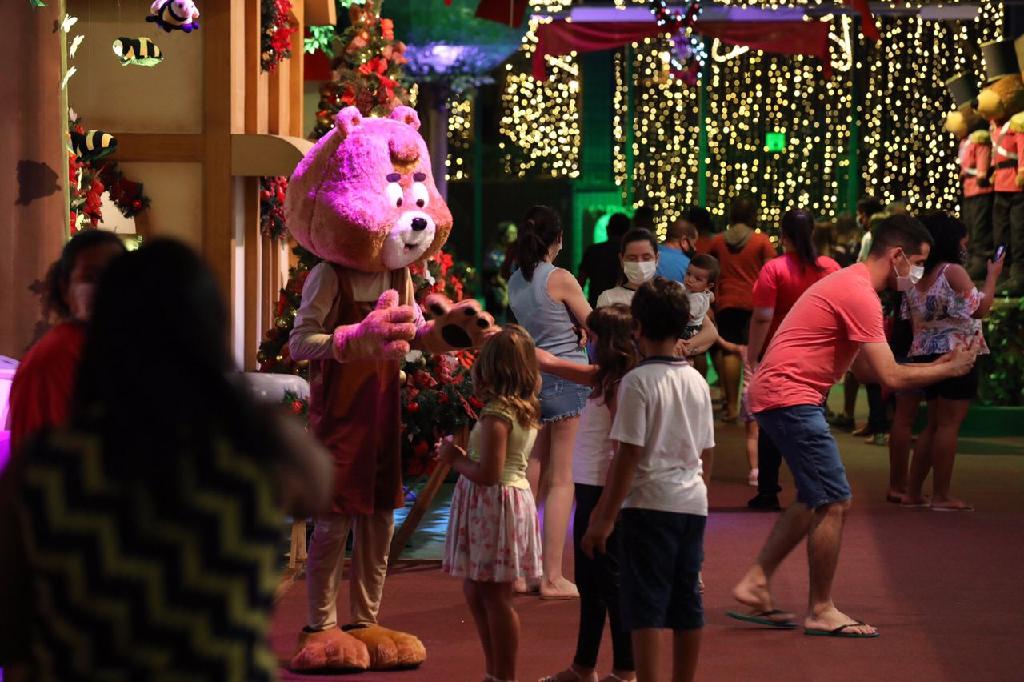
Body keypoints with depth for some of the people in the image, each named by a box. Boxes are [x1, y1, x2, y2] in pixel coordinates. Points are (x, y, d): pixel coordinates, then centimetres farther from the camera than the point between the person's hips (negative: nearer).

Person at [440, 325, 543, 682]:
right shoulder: (527, 411, 10)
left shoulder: (497, 413, -18)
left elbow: (488, 473, -23)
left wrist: (455, 459, -8)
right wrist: (464, 456, 13)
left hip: (493, 504, -10)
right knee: (475, 592, 17)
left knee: (494, 597, -2)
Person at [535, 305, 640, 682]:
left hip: (605, 494, -10)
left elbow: (622, 452, -21)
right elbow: (550, 363, 19)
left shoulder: (622, 387, -17)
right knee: (588, 581, 16)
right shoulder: (603, 378, 10)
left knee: (610, 581, -2)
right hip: (589, 490, 10)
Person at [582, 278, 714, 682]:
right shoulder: (698, 382, 10)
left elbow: (628, 455, -13)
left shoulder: (638, 382, -10)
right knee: (687, 604, 12)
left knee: (646, 607, -7)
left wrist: (604, 518, -10)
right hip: (693, 504, 7)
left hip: (650, 505, -6)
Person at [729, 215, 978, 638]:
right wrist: (948, 369, -6)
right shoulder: (860, 295, -17)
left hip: (779, 396, 11)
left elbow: (865, 366, 18)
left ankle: (754, 586, 17)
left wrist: (935, 366, 12)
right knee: (834, 503, -6)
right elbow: (890, 377, -19)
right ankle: (821, 612, 3)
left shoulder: (850, 284, 17)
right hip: (790, 397, -11)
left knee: (815, 501, 17)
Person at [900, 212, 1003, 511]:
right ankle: (941, 496, -7)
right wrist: (992, 276, 0)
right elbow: (980, 308, -11)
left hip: (926, 353, 9)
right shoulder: (953, 271, -12)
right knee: (949, 424, -6)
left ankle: (913, 492, 14)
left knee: (934, 424, 15)